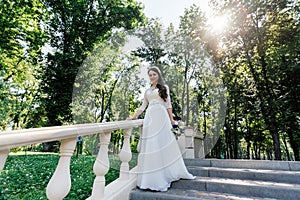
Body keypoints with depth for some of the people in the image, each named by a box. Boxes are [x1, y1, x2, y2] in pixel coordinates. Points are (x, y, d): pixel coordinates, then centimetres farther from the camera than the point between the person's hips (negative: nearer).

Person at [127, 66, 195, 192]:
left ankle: (166, 174, 11)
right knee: (150, 146, -1)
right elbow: (142, 107, 18)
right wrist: (133, 117, 8)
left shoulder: (164, 88, 12)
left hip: (161, 117, -3)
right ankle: (152, 177, 7)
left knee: (162, 143, -2)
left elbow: (168, 105, 6)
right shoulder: (147, 91, 21)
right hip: (149, 118, 3)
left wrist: (171, 119, 0)